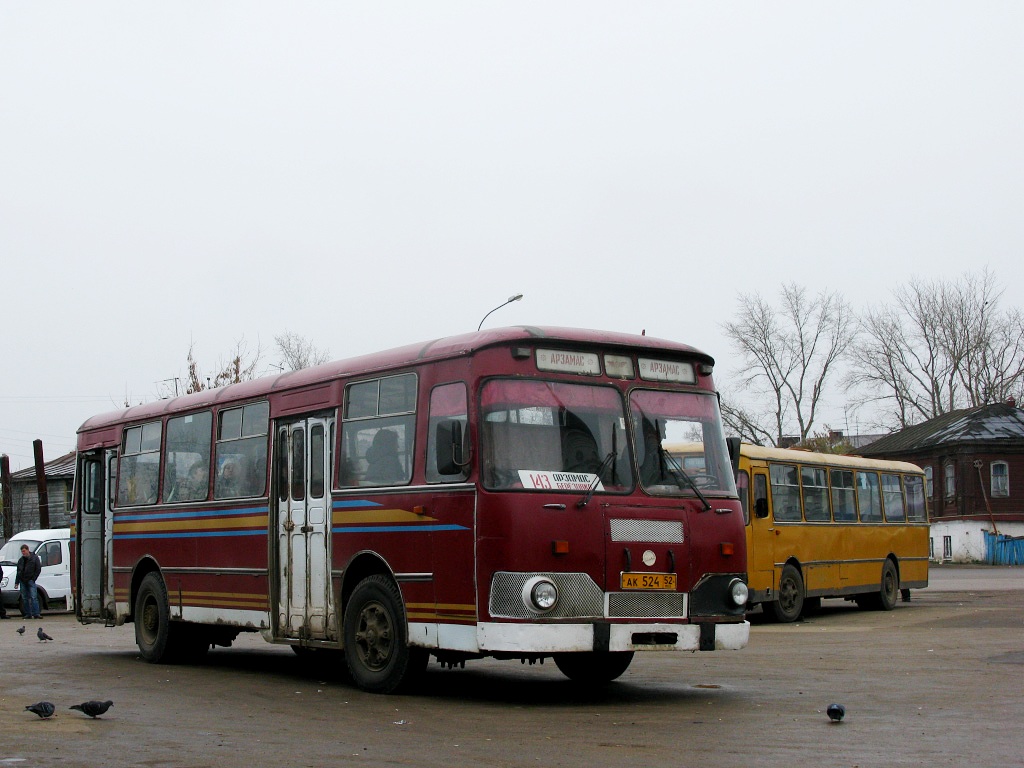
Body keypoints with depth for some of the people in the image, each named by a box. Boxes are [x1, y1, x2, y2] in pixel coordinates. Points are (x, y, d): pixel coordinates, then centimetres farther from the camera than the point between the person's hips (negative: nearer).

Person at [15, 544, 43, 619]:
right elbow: (19, 571, 20)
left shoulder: (35, 557, 0)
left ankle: (36, 614, -16)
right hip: (23, 581, 6)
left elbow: (38, 569, -2)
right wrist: (16, 582, 13)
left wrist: (33, 579, -8)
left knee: (33, 597, -12)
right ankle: (28, 614, 9)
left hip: (30, 580, -6)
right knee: (25, 598, 5)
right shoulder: (21, 560, 16)